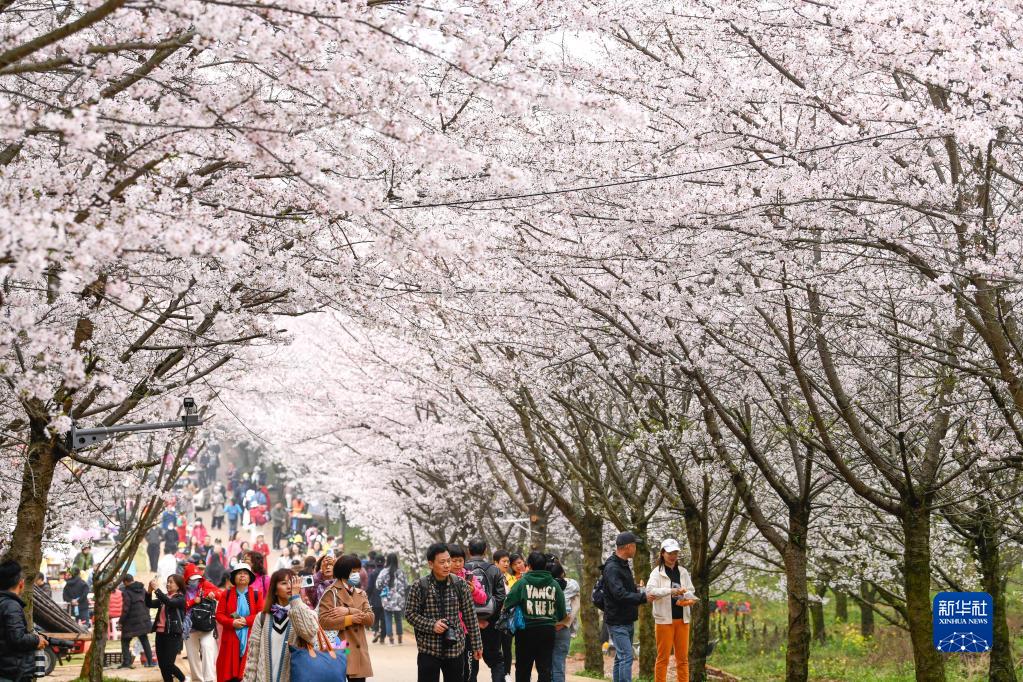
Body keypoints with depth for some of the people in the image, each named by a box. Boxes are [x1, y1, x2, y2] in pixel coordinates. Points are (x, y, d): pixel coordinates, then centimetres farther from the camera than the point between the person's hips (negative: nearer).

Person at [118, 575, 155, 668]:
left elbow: (126, 609, -17)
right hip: (143, 621, 6)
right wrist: (147, 617, 21)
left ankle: (126, 661, -2)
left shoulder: (126, 592, -14)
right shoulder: (143, 590, 9)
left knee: (125, 640, 6)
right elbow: (147, 604, 14)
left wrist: (121, 621, -8)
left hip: (131, 622, -6)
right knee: (144, 640, 14)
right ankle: (150, 661, 10)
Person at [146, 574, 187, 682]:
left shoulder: (180, 598, -5)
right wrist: (150, 591, -9)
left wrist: (156, 589, -25)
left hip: (173, 634, -7)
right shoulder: (164, 598, 14)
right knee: (162, 665, 6)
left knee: (168, 664, -11)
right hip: (160, 633, 7)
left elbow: (169, 602, -24)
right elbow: (149, 604, 6)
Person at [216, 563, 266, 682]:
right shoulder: (227, 594, 7)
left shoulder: (256, 595, 4)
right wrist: (232, 622, -15)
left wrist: (246, 620, -16)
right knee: (229, 671, 0)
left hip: (250, 639, -1)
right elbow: (219, 614, 2)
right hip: (231, 638, 1)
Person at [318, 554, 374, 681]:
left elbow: (370, 619, 0)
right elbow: (324, 621, -15)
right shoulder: (331, 593, -3)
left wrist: (349, 611, -13)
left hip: (358, 652, 5)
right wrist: (350, 619, -13)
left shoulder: (361, 594, 15)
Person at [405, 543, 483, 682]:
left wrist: (476, 645, 7)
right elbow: (410, 614, -1)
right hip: (429, 650, -2)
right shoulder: (419, 586, -6)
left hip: (455, 648, 2)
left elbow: (470, 617, 5)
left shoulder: (461, 585, 0)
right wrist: (432, 625, -16)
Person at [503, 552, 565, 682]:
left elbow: (508, 604, -14)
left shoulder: (522, 582, -8)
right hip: (548, 631, 1)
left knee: (523, 669, 11)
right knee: (545, 669, 5)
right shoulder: (554, 584, -1)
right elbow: (562, 612, 0)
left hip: (526, 631, -1)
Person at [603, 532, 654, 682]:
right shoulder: (612, 568, -17)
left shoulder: (624, 565, 16)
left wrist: (639, 591, 7)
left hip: (628, 621, 10)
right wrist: (643, 597, -23)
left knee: (621, 658, 13)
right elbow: (619, 594, -26)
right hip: (618, 622, -10)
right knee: (626, 657, -15)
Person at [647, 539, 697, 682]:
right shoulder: (657, 572, -2)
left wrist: (687, 596, -17)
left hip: (682, 619, 4)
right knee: (663, 657, -1)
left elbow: (692, 592, 7)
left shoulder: (683, 572, 11)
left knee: (683, 657, 7)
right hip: (664, 620, -4)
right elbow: (650, 591, -16)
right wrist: (671, 591, -28)